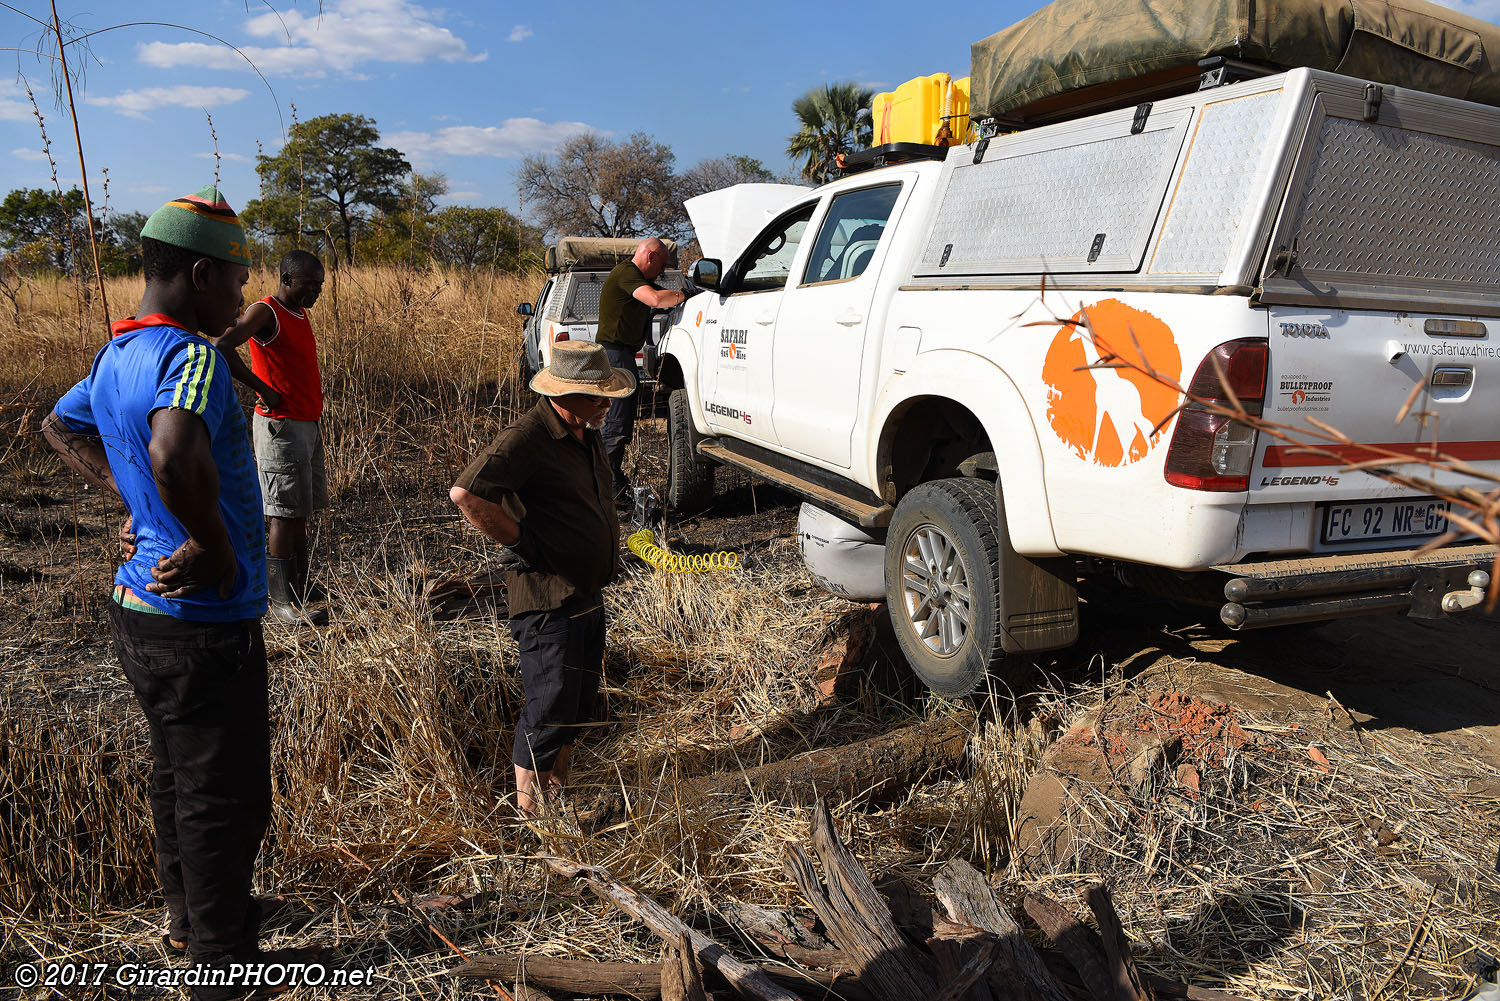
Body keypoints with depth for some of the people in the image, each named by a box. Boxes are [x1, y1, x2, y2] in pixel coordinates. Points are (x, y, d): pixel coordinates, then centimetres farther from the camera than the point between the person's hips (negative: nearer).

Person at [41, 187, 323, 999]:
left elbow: (58, 428, 26)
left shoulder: (115, 355, 7)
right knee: (223, 799, 5)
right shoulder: (192, 356, -23)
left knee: (176, 771, 25)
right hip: (203, 625, -10)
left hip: (138, 605, 10)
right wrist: (215, 546, -27)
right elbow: (175, 456, -43)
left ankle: (187, 914, 44)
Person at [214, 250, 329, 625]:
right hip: (281, 426, -9)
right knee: (285, 515, -6)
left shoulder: (300, 314, 15)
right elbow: (221, 348, -27)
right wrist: (264, 390, -20)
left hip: (308, 425, 9)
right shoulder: (264, 312, -12)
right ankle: (282, 601, -1)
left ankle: (301, 586, 21)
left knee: (302, 512, 13)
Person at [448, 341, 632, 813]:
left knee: (580, 700, 18)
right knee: (550, 706, -1)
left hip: (588, 594, 9)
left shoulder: (588, 434, 10)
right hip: (548, 599, -9)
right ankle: (528, 808, 16)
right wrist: (517, 540, -22)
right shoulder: (527, 438, -20)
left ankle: (558, 786, 36)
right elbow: (465, 492, -32)